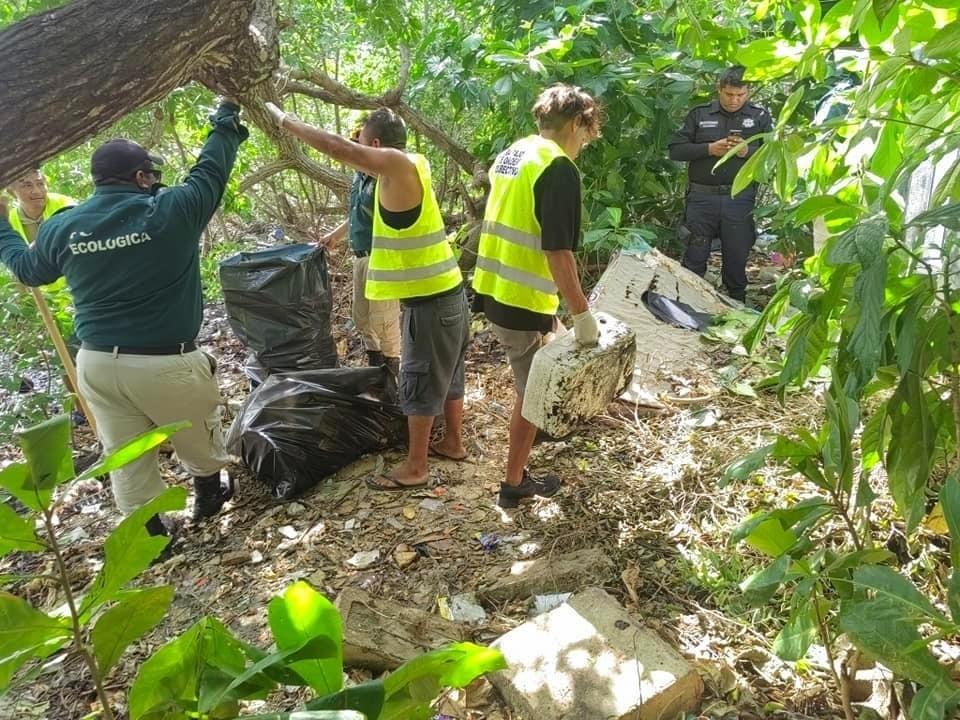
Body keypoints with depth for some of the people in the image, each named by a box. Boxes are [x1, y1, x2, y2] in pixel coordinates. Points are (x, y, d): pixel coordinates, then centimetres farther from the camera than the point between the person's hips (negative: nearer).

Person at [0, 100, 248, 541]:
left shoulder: (62, 227, 2)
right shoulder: (170, 210, -10)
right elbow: (211, 169, 5)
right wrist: (226, 122, 22)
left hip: (97, 363, 4)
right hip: (165, 363, -4)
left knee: (126, 458, 16)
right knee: (200, 440, 22)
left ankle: (150, 537, 26)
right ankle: (209, 497, 44)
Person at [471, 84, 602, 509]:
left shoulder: (511, 153, 11)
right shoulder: (559, 168, -16)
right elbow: (558, 252, -23)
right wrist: (583, 314, -17)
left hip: (491, 289, 9)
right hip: (521, 301, -9)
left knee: (534, 381, 30)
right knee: (532, 392, 9)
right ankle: (514, 484, 22)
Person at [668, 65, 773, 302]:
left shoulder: (760, 117, 7)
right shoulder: (699, 114, 7)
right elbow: (675, 150, 2)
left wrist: (748, 151, -16)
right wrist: (708, 149, -11)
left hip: (740, 200, 0)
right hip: (702, 197, 0)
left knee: (737, 258, 8)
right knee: (694, 259, 4)